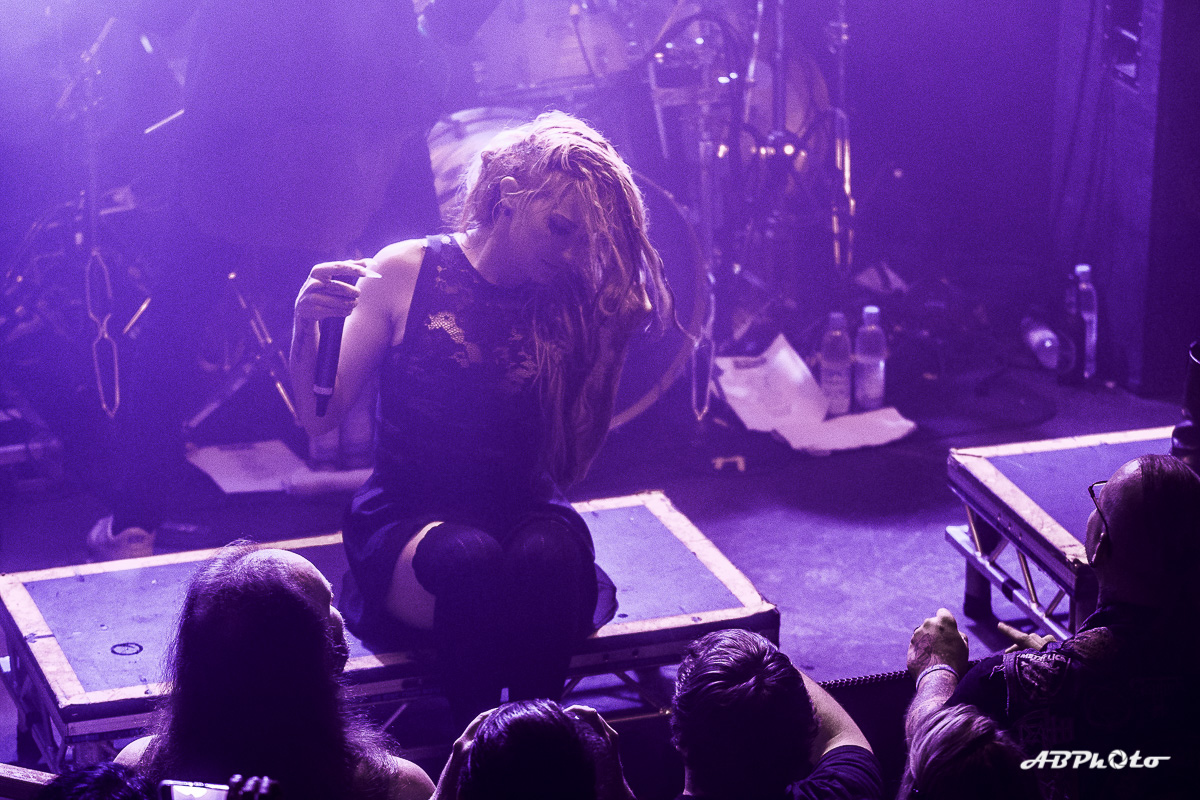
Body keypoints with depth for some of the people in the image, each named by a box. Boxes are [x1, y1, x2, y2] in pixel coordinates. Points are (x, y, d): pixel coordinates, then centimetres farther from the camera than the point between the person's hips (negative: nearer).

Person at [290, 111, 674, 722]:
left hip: (524, 513, 2)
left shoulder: (571, 305, 6)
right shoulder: (405, 273, 0)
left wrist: (615, 334, -10)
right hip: (406, 524, -2)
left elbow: (571, 461, 0)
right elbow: (319, 418, -2)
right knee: (469, 561, -35)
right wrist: (307, 325, -21)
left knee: (548, 555, -33)